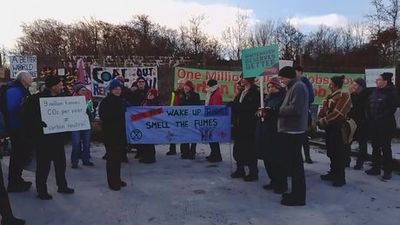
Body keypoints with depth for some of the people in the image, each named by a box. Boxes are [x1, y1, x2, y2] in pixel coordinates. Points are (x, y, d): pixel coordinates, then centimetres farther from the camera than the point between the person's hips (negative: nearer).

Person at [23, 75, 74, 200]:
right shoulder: (37, 98, -12)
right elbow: (27, 115, -18)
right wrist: (37, 123, -31)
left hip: (58, 137, 7)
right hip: (43, 138, -7)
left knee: (61, 162, 16)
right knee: (43, 164, 3)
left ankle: (62, 186, 31)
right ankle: (41, 191, 16)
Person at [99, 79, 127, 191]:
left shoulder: (121, 101, 12)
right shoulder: (105, 102, -9)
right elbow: (103, 116, -21)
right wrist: (115, 113, -26)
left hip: (120, 133, 7)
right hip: (110, 134, -6)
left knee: (118, 157, 13)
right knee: (112, 157, -3)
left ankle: (117, 179, 24)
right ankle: (112, 182, 6)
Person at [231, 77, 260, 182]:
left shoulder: (255, 91, -10)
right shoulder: (241, 92, 17)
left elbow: (252, 107, -20)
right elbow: (235, 106, 13)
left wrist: (238, 106, -12)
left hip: (249, 125, -8)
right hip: (239, 125, 8)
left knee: (250, 149, 0)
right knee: (238, 148, 12)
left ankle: (253, 173, 12)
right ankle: (240, 170, 25)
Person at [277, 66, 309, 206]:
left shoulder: (298, 87, -13)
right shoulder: (293, 87, 19)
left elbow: (295, 109, -23)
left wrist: (277, 109, -11)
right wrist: (277, 110, 4)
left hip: (294, 132, -10)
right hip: (289, 131, 11)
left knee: (295, 164, -4)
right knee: (284, 161, 16)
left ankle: (298, 196, 5)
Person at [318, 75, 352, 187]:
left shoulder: (344, 96, -13)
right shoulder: (331, 96, 14)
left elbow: (337, 113, -21)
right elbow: (324, 109, 15)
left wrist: (324, 121, -16)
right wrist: (320, 119, -3)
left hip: (337, 128, -9)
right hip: (329, 128, 9)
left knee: (338, 153, -2)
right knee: (331, 151, 15)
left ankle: (340, 177, 6)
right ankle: (333, 173, 28)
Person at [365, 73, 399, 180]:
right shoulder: (375, 92, 10)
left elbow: (391, 109, -16)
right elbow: (369, 106, 15)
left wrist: (380, 118, -16)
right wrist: (369, 117, 4)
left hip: (386, 125, -7)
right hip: (374, 125, 7)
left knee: (385, 148, 1)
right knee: (375, 147, 13)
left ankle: (387, 170, 10)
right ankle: (376, 168, 23)